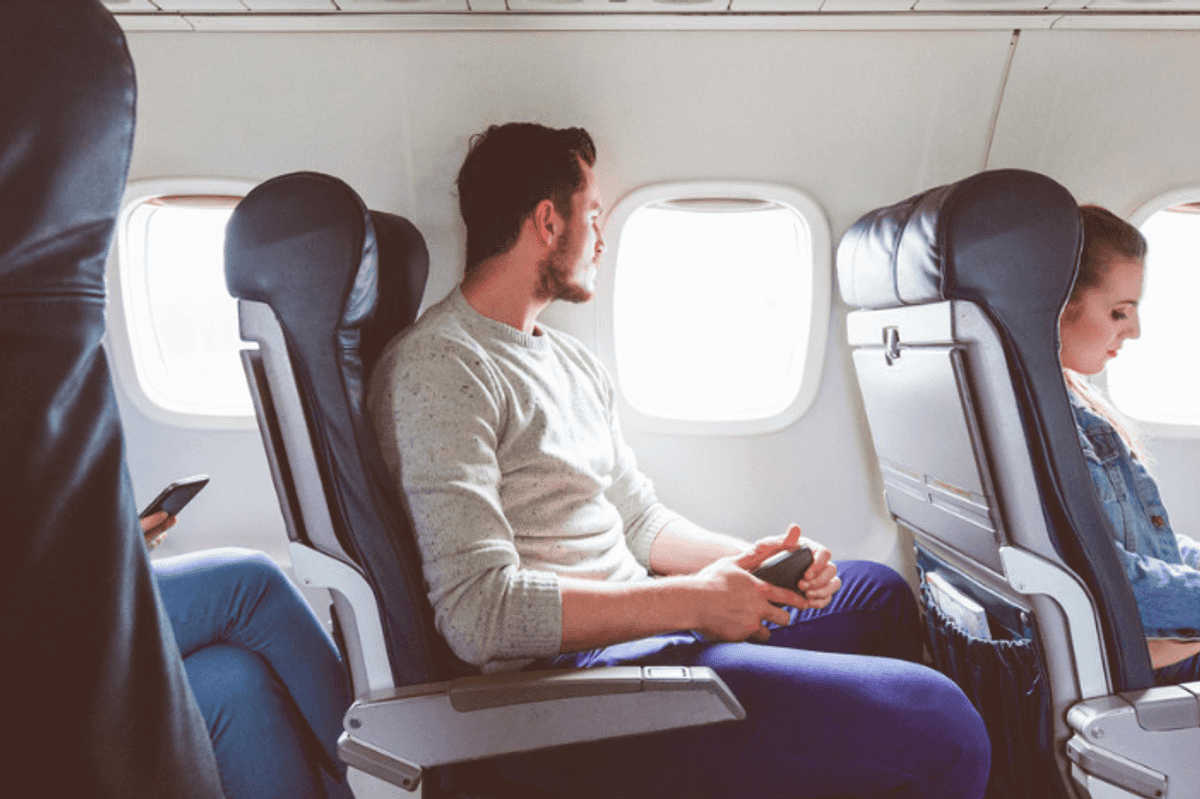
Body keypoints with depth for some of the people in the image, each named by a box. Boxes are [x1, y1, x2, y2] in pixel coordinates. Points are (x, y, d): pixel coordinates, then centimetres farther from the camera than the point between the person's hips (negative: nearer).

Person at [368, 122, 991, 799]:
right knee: (938, 730, -18)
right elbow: (480, 611, -22)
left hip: (633, 625, 10)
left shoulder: (574, 361, 17)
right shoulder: (436, 368, -14)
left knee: (880, 592, 22)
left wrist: (754, 558, 0)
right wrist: (692, 601, -18)